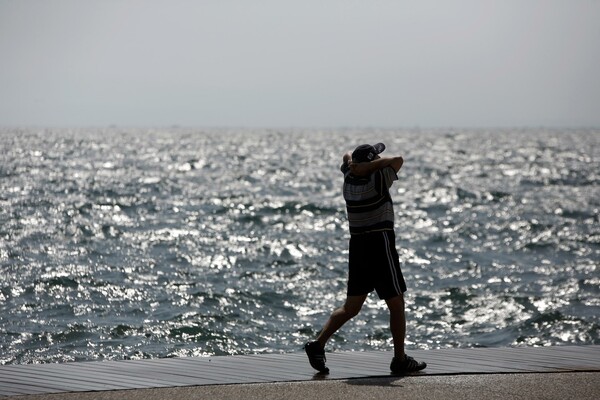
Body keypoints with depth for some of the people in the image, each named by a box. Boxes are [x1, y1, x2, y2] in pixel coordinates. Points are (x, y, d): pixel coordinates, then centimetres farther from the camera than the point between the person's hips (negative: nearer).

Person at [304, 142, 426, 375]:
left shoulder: (349, 179, 4)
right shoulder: (377, 180, -13)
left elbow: (347, 158, 24)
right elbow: (398, 161, -5)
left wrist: (354, 160, 2)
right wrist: (369, 165, -11)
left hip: (357, 247, 7)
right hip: (380, 246, -7)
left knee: (351, 307, 10)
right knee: (396, 304, 5)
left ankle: (318, 344, -3)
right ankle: (400, 360, 9)